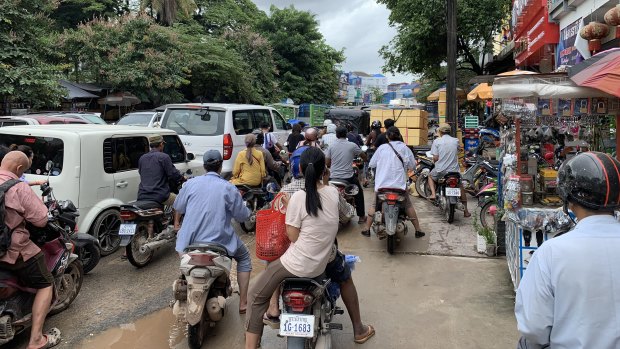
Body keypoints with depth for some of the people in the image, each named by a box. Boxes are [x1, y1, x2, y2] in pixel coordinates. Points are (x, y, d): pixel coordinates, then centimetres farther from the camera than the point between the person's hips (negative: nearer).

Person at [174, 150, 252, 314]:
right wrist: (247, 210, 23)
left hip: (190, 242, 3)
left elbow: (178, 208, 14)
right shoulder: (228, 188, -5)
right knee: (244, 257, 23)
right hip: (219, 241, -2)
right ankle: (243, 303, 17)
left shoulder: (190, 184, 2)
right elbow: (242, 216, 1)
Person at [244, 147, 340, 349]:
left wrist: (288, 210, -2)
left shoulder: (298, 197, -19)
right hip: (323, 262, 6)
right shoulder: (333, 193, -3)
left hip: (300, 263, -6)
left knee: (257, 296, 10)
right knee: (280, 264, 35)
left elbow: (293, 236, -12)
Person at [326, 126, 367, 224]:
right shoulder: (352, 146, -4)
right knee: (359, 192, 24)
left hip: (333, 177, 2)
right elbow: (364, 156, 8)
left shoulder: (331, 146, 0)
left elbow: (327, 163, 0)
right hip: (348, 177, -1)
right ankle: (361, 216, 25)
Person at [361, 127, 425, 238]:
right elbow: (412, 166, 6)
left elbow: (371, 164, 4)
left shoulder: (382, 148, 0)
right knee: (409, 205, 16)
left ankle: (367, 229, 17)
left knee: (374, 205, 16)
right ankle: (418, 230, 19)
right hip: (400, 184, 0)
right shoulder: (405, 148, 2)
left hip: (382, 183, 0)